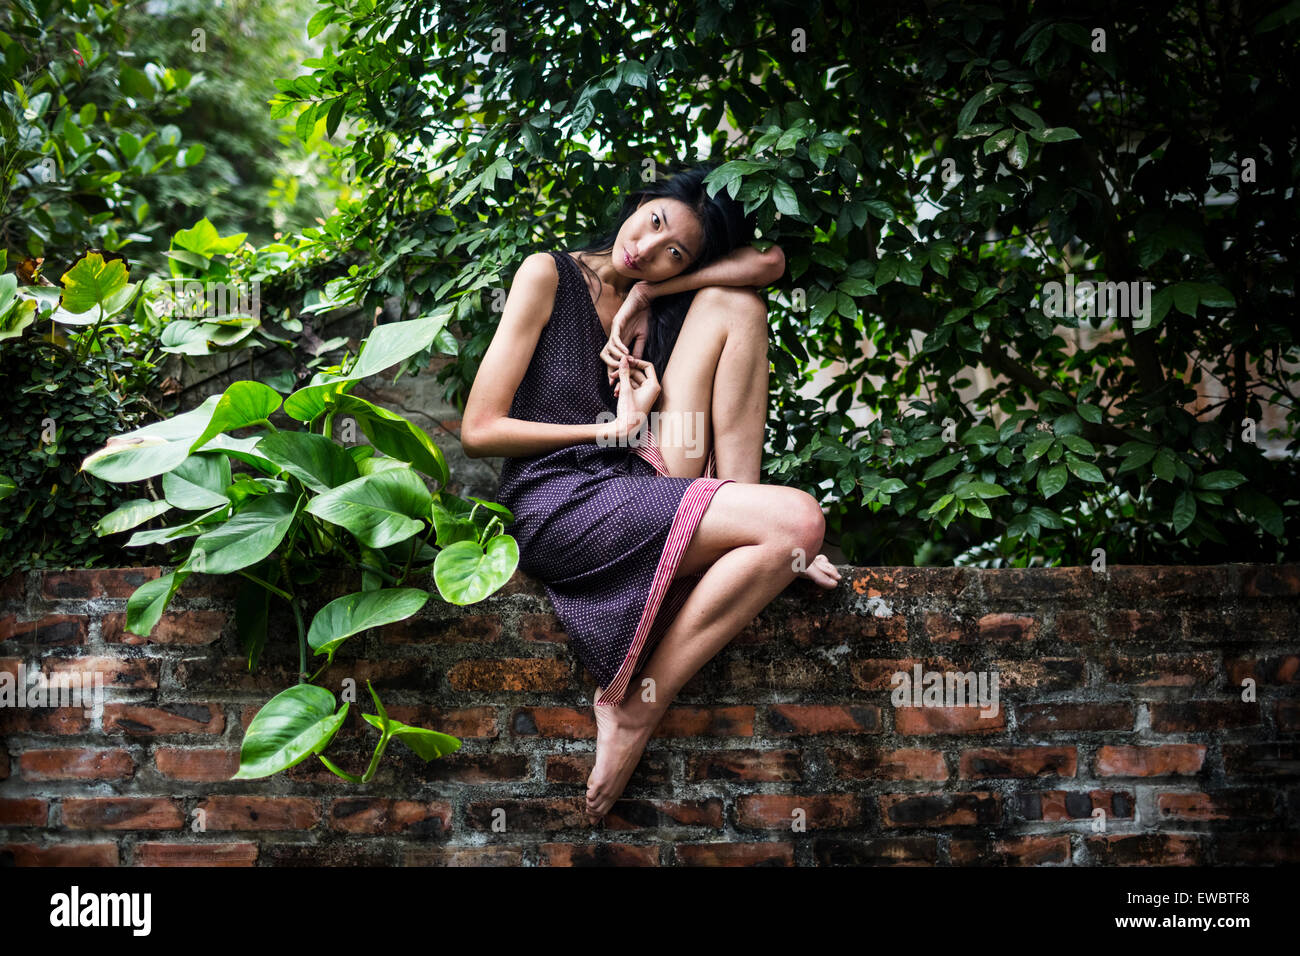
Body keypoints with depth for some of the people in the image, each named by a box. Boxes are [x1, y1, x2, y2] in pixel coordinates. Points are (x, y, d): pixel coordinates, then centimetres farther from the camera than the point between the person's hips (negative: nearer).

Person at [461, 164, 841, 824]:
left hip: (645, 485, 6)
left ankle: (739, 502, -9)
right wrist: (613, 429, -4)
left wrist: (648, 294, -6)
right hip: (559, 504, -6)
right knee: (799, 521, -25)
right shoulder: (549, 275, 0)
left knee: (732, 303, -3)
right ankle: (634, 706, -18)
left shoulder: (660, 302, 17)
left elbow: (766, 263, 2)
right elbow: (479, 430, -6)